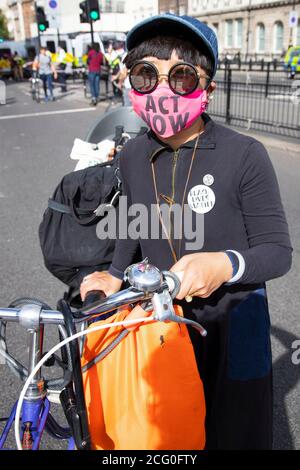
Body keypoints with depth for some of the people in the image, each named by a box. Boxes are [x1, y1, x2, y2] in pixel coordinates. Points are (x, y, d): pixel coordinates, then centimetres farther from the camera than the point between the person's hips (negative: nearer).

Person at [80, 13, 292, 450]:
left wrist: (226, 265, -34)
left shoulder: (245, 156, -22)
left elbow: (278, 251, -16)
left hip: (233, 323, -3)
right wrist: (116, 276, 1)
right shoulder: (132, 155, -6)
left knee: (233, 432, 20)